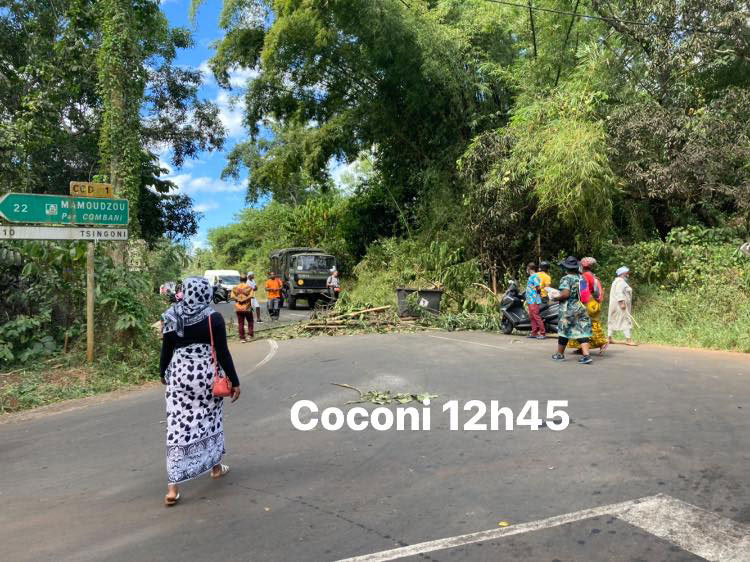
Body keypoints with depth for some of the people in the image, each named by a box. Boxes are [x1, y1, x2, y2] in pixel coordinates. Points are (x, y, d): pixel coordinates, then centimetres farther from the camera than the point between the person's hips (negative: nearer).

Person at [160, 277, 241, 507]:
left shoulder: (172, 317, -2)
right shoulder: (213, 317, -8)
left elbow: (166, 349, 3)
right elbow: (222, 352, -9)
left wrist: (163, 372, 22)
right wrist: (234, 381, -4)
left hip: (179, 374, 1)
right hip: (207, 374, -1)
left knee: (178, 426, 1)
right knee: (210, 419, 19)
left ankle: (173, 487, -2)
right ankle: (216, 467, 36)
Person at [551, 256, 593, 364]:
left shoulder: (566, 279, -10)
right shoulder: (581, 278, 9)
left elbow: (565, 294, -20)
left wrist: (556, 297, -5)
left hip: (569, 310, -5)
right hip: (582, 308, 6)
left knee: (563, 331, 7)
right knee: (582, 332, 2)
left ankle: (560, 354, 19)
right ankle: (586, 355, -10)